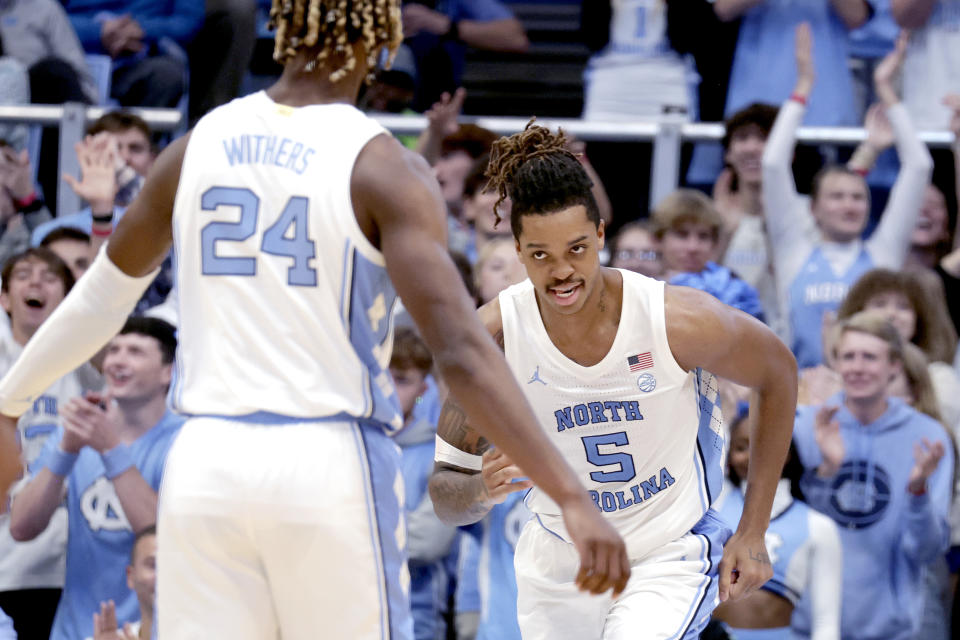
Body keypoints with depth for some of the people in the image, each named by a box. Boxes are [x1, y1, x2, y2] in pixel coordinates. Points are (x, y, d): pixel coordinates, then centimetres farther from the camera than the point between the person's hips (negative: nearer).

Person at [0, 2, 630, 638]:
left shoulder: (199, 146, 6)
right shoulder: (383, 170, -8)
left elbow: (103, 295, 20)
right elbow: (462, 351, -19)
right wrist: (574, 497, -23)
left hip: (208, 463, 4)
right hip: (330, 467, -4)